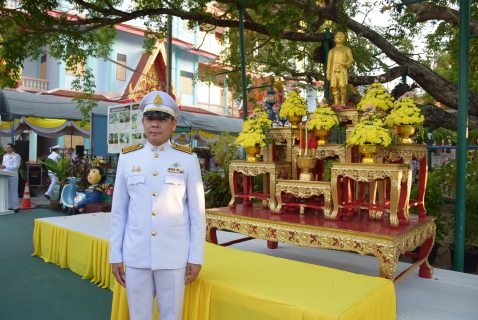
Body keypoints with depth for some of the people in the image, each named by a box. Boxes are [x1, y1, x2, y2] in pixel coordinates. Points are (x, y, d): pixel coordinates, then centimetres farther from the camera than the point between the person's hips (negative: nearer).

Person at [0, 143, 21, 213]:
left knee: (14, 191, -3)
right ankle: (9, 206, 15)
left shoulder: (16, 156, -3)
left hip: (13, 176, -6)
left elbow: (16, 166, -13)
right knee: (7, 192, 8)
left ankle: (15, 207, 1)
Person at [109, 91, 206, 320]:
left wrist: (196, 257, -2)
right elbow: (118, 211, 4)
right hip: (135, 256, 2)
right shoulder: (127, 158, 1)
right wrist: (115, 256, 5)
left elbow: (197, 211, -2)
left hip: (174, 256, -1)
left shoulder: (187, 159, -3)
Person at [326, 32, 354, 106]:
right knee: (334, 87, -6)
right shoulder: (332, 51, 23)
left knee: (342, 86, -15)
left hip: (342, 70, -2)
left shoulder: (347, 49, 17)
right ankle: (336, 103, -3)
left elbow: (351, 59, 6)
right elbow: (329, 62, 17)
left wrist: (346, 64, -17)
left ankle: (343, 102, -13)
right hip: (334, 71, 3)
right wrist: (328, 73, 7)